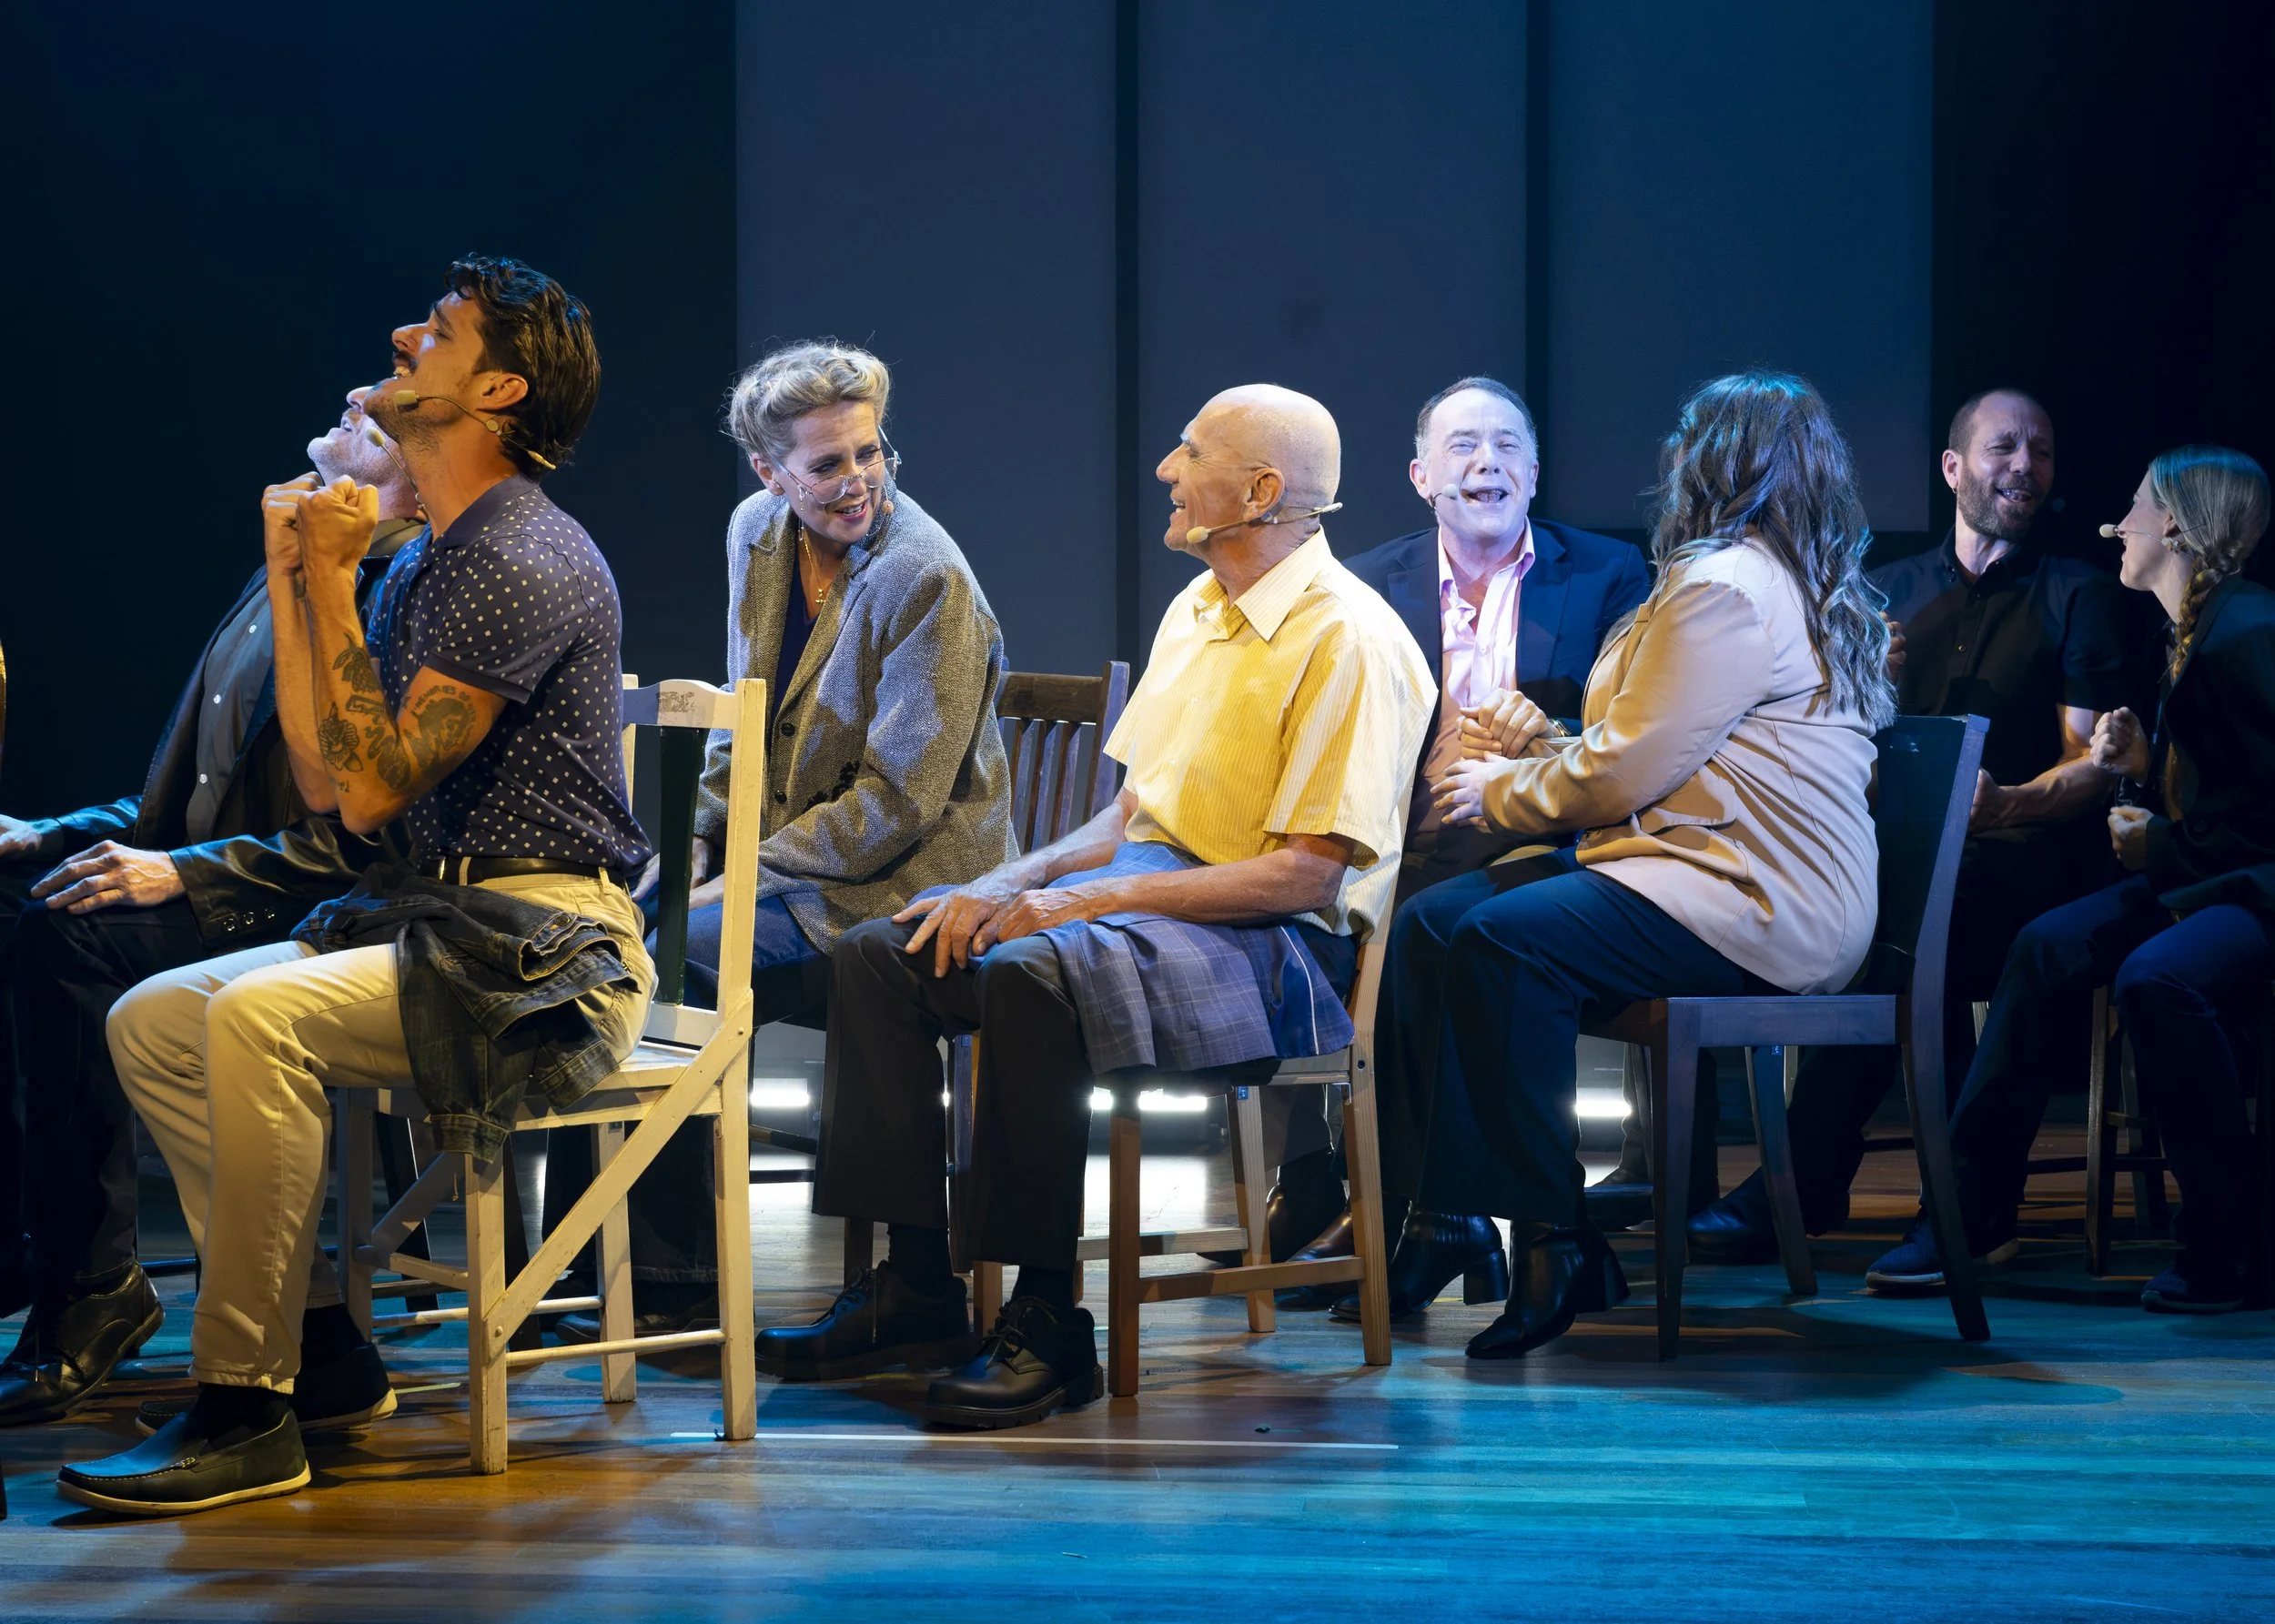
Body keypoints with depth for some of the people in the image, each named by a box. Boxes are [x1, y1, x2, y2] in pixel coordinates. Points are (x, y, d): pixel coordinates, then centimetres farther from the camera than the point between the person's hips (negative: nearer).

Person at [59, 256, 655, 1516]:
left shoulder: (525, 563, -14)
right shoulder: (423, 559, 17)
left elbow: (375, 785, -18)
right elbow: (324, 782, 14)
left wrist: (335, 581, -11)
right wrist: (292, 577, 12)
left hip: (549, 951, -10)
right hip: (436, 920, 10)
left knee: (259, 1016, -30)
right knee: (152, 1018, -2)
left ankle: (245, 1409, -25)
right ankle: (319, 1340, 0)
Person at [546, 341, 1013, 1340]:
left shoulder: (925, 580, -17)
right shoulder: (758, 535, 6)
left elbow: (897, 800, -19)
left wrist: (749, 874, -19)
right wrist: (693, 837, 0)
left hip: (890, 888, -8)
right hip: (788, 859, 8)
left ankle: (677, 1281, -9)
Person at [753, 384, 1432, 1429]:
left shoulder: (1348, 639, -13)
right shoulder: (1197, 611, 17)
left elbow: (1306, 874, -19)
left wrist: (1085, 901, -20)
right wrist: (1017, 881, 0)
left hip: (1276, 948, -9)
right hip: (1137, 891, 9)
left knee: (1032, 974, -35)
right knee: (881, 953, -5)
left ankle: (1048, 1322, -28)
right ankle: (914, 1288, -5)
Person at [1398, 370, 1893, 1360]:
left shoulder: (1726, 589, -12)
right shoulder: (1794, 584, 21)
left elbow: (1625, 772, -14)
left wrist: (1503, 791, 3)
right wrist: (1543, 749, 13)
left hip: (1761, 907, -11)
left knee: (1503, 943, -30)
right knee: (1430, 923, -1)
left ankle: (1559, 1241, -23)